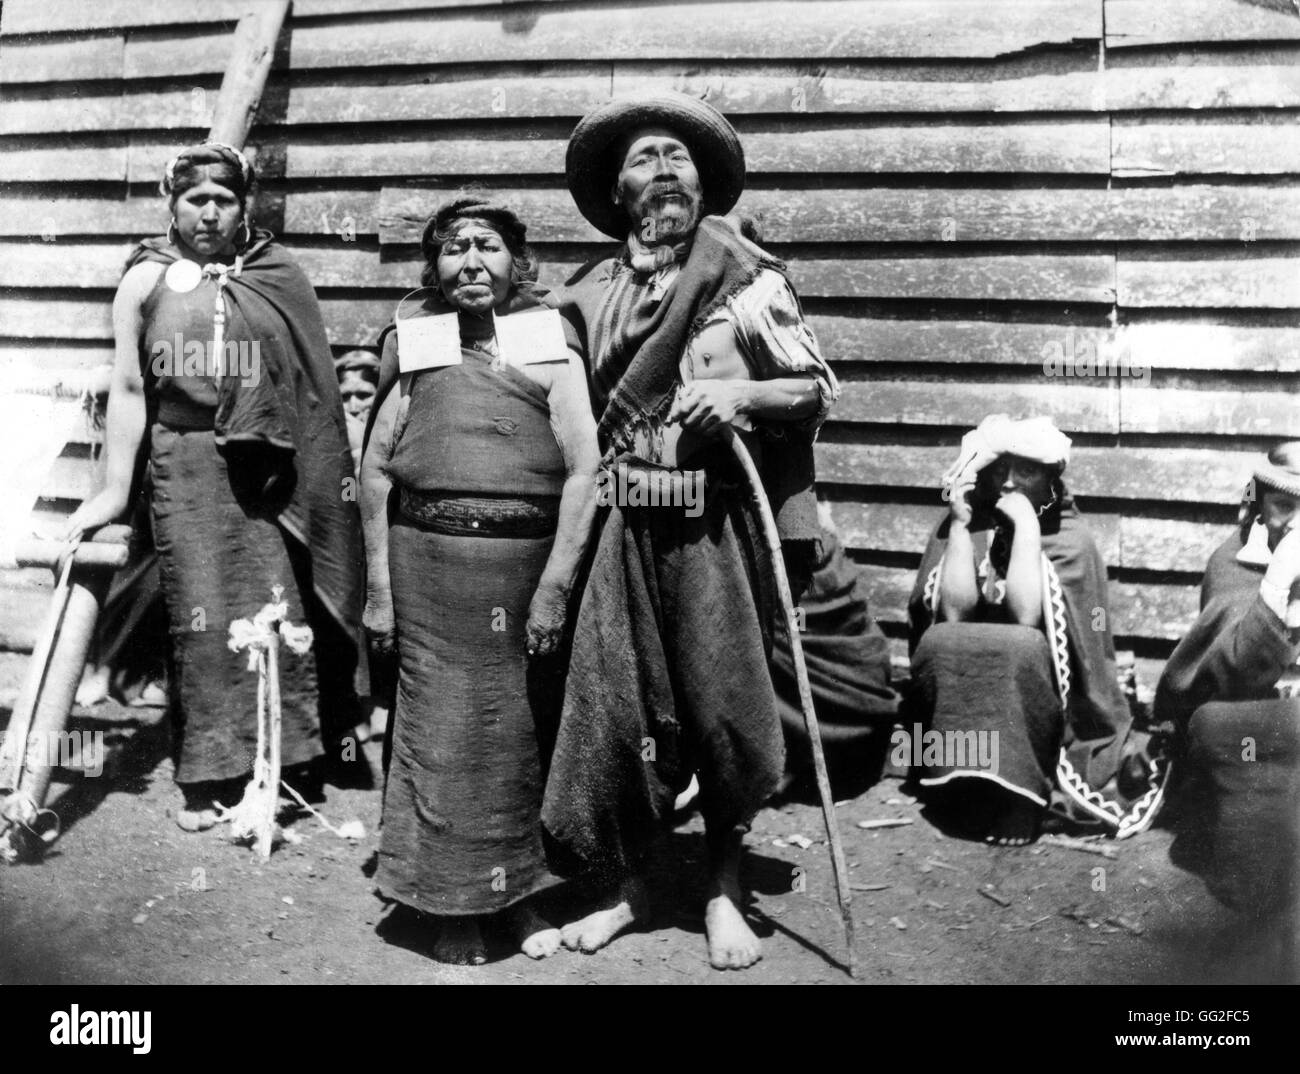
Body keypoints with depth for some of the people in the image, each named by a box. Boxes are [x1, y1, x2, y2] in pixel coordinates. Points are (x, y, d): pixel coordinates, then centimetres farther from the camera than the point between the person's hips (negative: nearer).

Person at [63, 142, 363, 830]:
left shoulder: (279, 278, 7)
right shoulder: (146, 280, 7)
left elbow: (311, 389, 8)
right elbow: (127, 387, 6)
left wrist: (317, 480, 3)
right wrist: (115, 491, 2)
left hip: (267, 471, 0)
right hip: (184, 469, 0)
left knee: (278, 613, -2)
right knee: (200, 619, 1)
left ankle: (287, 769, 11)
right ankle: (210, 779, 12)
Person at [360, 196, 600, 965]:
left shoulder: (550, 346, 4)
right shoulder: (417, 345, 9)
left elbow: (584, 470, -3)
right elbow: (376, 469, 9)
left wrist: (554, 587, -9)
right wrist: (378, 586, 3)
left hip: (526, 559, 0)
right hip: (428, 561, 1)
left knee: (525, 733, 9)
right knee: (441, 735, 4)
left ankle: (524, 895, 26)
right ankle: (456, 909, 19)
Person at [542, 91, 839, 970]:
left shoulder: (747, 278, 1)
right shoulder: (592, 293, 11)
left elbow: (820, 390, 1)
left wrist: (741, 395, -15)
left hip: (720, 526, -2)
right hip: (625, 527, 3)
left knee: (723, 708, 3)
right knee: (614, 702, 3)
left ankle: (724, 890, 21)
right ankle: (623, 887, 21)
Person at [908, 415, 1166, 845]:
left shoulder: (1069, 536, -4)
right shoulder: (965, 523, 3)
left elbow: (1026, 615, -20)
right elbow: (954, 611, -13)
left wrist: (1027, 526, -18)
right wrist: (959, 523, -12)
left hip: (1041, 678, -2)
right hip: (961, 688, 2)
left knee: (1025, 649, -34)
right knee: (937, 644, -29)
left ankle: (1016, 794, -23)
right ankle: (964, 784, -22)